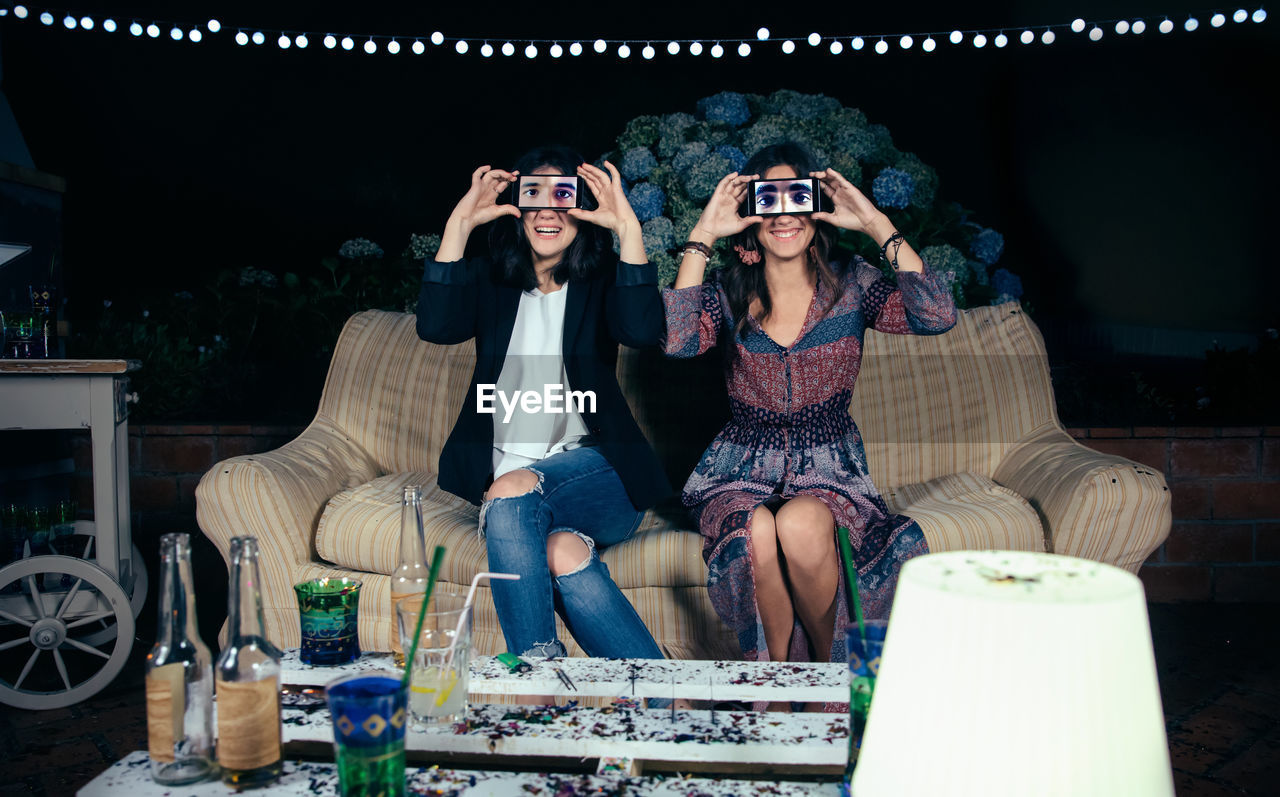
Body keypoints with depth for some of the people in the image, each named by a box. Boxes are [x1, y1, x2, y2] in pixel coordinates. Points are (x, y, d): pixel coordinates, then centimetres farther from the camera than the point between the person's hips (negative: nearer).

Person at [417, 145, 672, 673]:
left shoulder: (601, 284, 8)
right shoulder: (489, 282, 13)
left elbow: (644, 331, -16)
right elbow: (435, 327, -9)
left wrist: (627, 227, -17)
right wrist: (460, 223, -10)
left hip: (594, 472, -1)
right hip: (504, 475, 2)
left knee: (512, 492, -33)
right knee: (562, 554, -31)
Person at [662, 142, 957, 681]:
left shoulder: (852, 286, 1)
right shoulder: (729, 293, 2)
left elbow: (937, 316, -15)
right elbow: (676, 342, -19)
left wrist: (876, 224, -15)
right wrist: (702, 236, -17)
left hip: (829, 468, 0)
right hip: (742, 470, 1)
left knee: (802, 524, -33)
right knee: (757, 532, -33)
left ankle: (833, 668, -6)